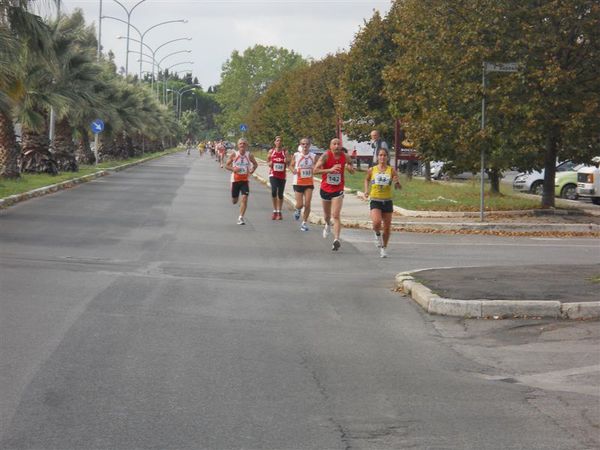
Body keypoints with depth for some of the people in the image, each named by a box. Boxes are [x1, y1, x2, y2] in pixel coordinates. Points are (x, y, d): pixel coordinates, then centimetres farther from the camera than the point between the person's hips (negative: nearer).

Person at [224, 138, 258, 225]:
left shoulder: (249, 155, -3)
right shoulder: (234, 155, -6)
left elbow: (255, 164, 13)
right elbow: (226, 165, 0)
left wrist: (252, 170, -7)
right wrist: (233, 169, -19)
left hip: (245, 180, 0)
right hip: (235, 179, 0)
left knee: (244, 198, -15)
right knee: (234, 201, 6)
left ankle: (241, 217, -9)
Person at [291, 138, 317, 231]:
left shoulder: (313, 156, -1)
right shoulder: (296, 155, -3)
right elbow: (291, 165, 9)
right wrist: (293, 170, -13)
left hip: (309, 183, 1)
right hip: (298, 183, -1)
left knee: (307, 204, -4)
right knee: (300, 204, -4)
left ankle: (304, 223, 11)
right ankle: (297, 210, 34)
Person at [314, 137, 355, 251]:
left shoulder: (345, 157, -6)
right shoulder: (326, 155, -14)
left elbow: (352, 171, 8)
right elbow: (316, 170, -22)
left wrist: (350, 168, -16)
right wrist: (330, 169, -33)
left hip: (338, 190, -1)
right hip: (325, 189, 1)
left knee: (336, 216, -15)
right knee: (327, 214, 22)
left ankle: (336, 239, -20)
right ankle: (328, 225, 56)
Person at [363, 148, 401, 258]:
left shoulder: (391, 170, -1)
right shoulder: (372, 170, 1)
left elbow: (399, 187, 1)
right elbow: (367, 179, 22)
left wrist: (396, 182, -21)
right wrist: (366, 190, 7)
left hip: (387, 201, 1)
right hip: (375, 201, -1)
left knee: (387, 228, 6)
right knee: (377, 222, -25)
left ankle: (384, 248, 27)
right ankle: (377, 234, 9)